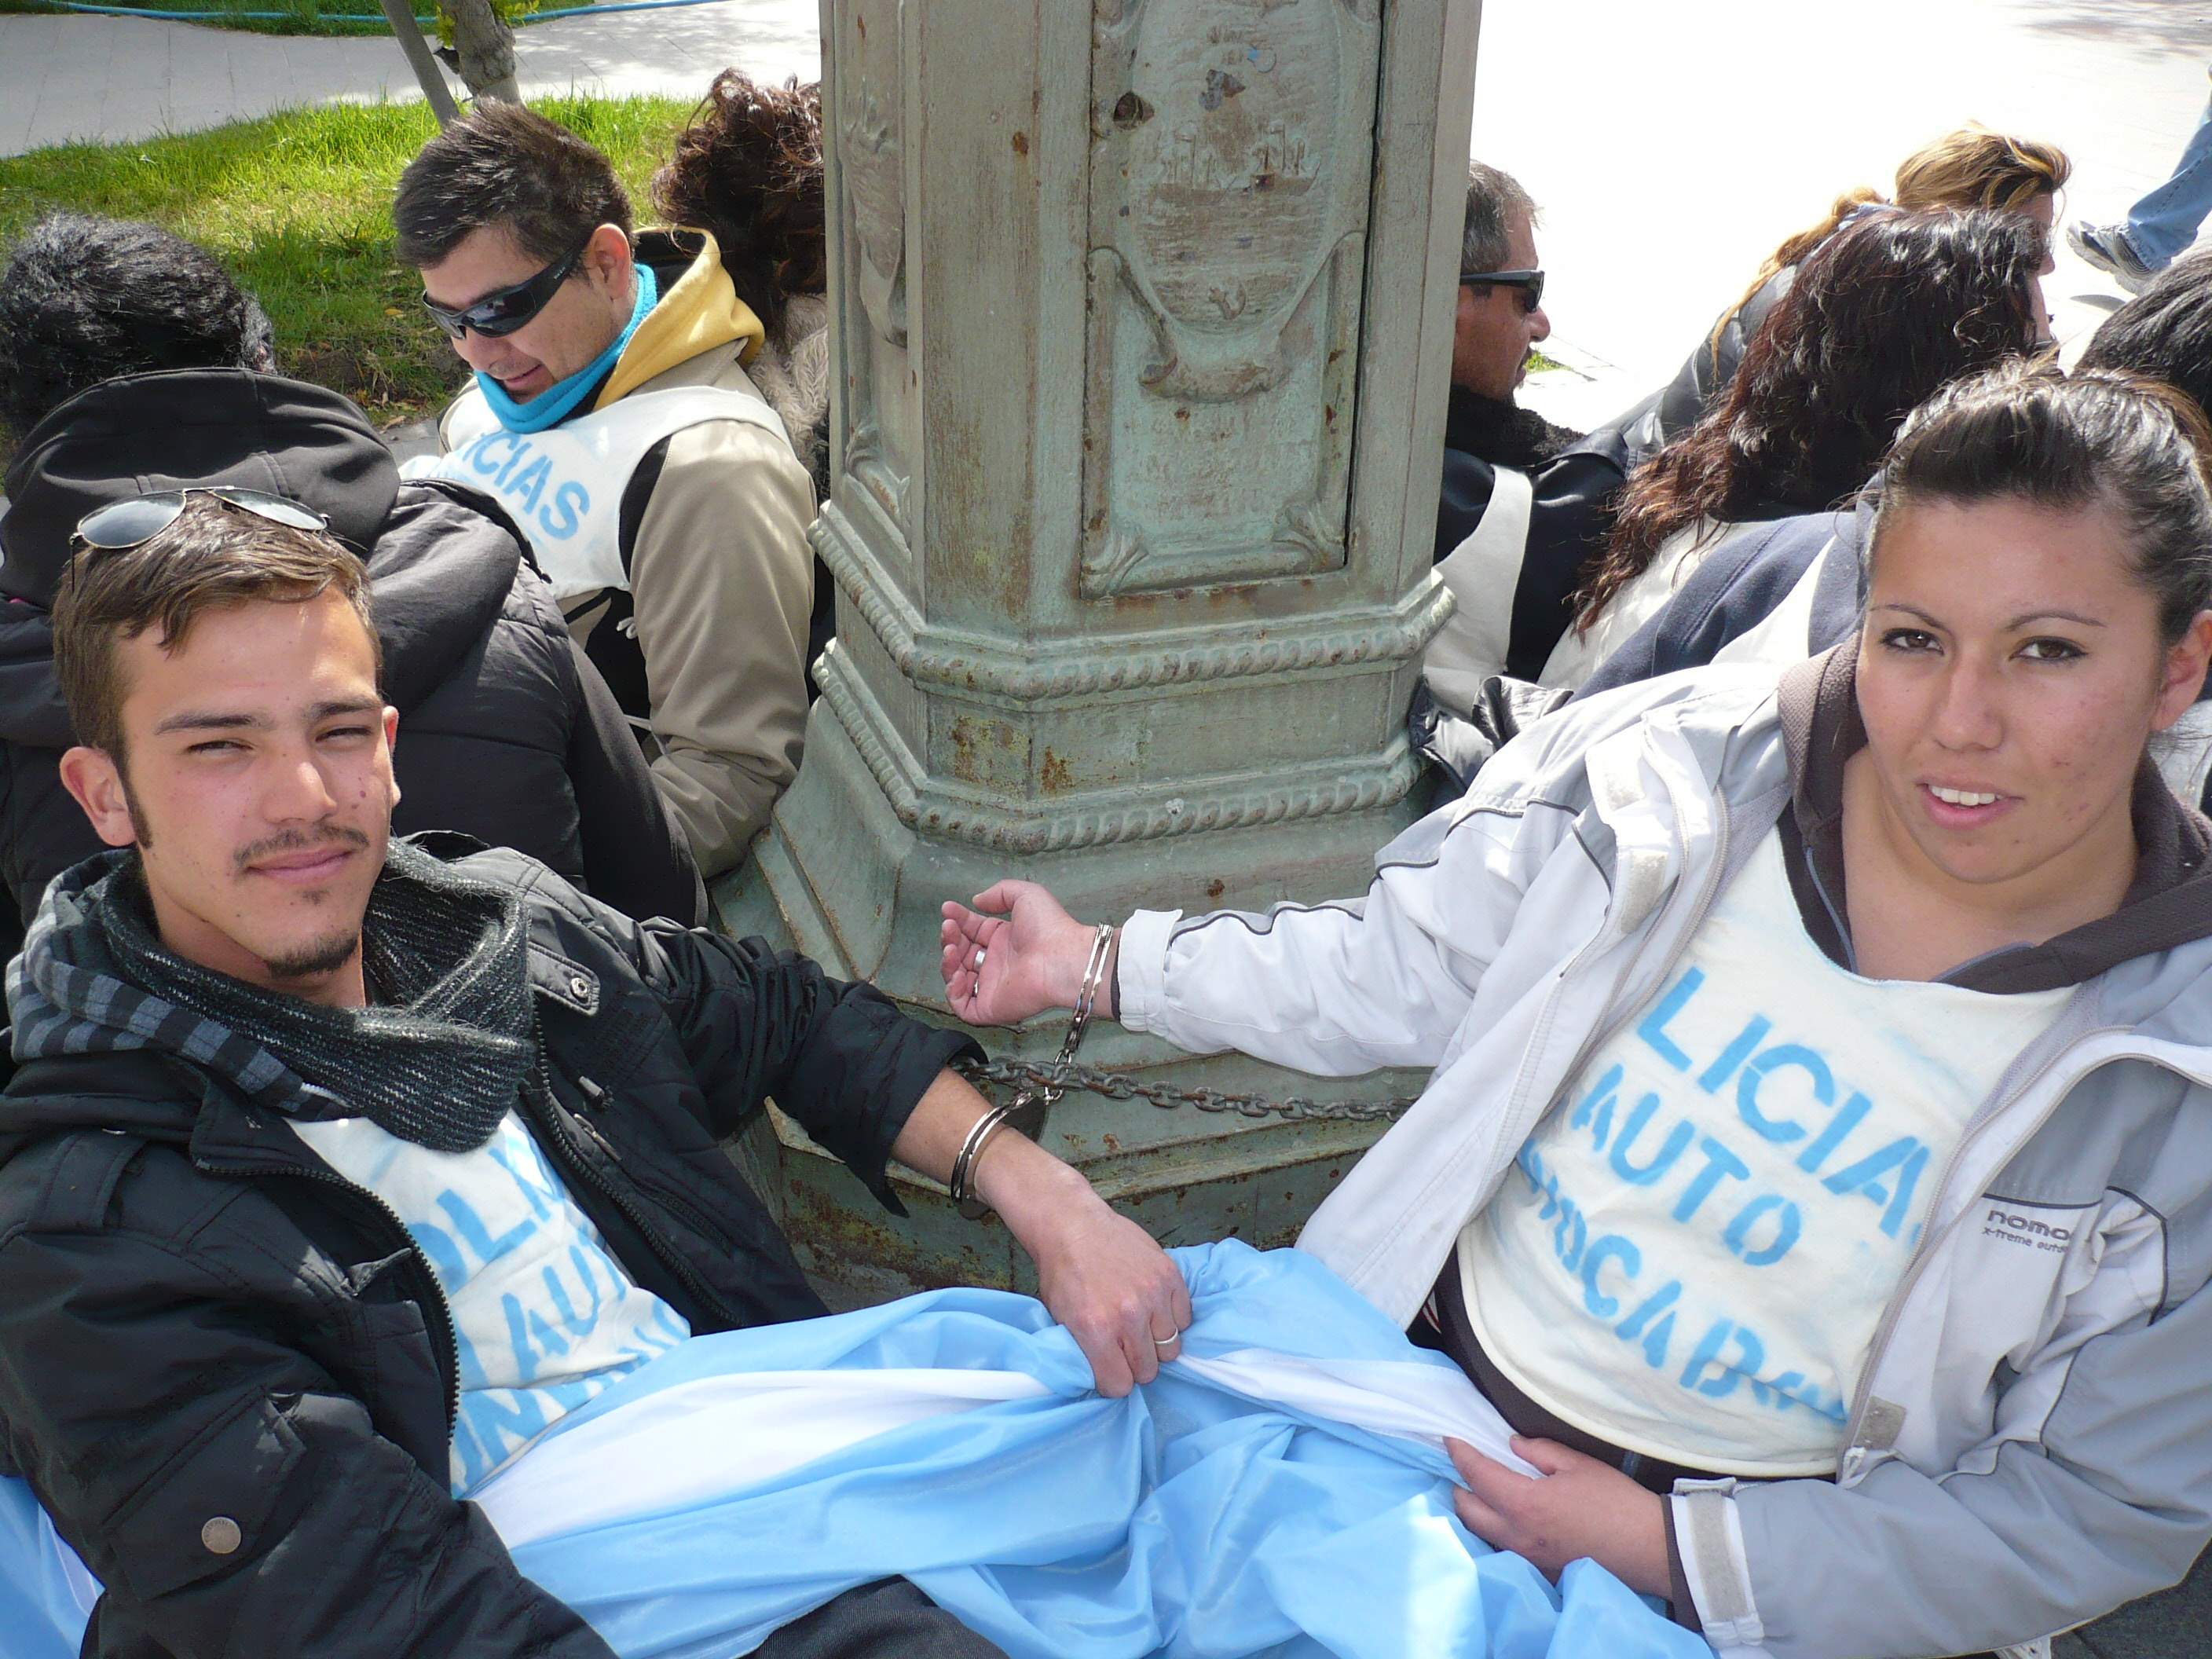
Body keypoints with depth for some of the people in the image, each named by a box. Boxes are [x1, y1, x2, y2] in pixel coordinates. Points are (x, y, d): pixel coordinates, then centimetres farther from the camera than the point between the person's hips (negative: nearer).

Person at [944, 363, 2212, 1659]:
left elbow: (2106, 1505, -8)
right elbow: (1401, 968, 6)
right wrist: (1099, 965, 12)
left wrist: (1666, 1545, -15)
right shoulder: (1670, 767, -9)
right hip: (1421, 1362, 2)